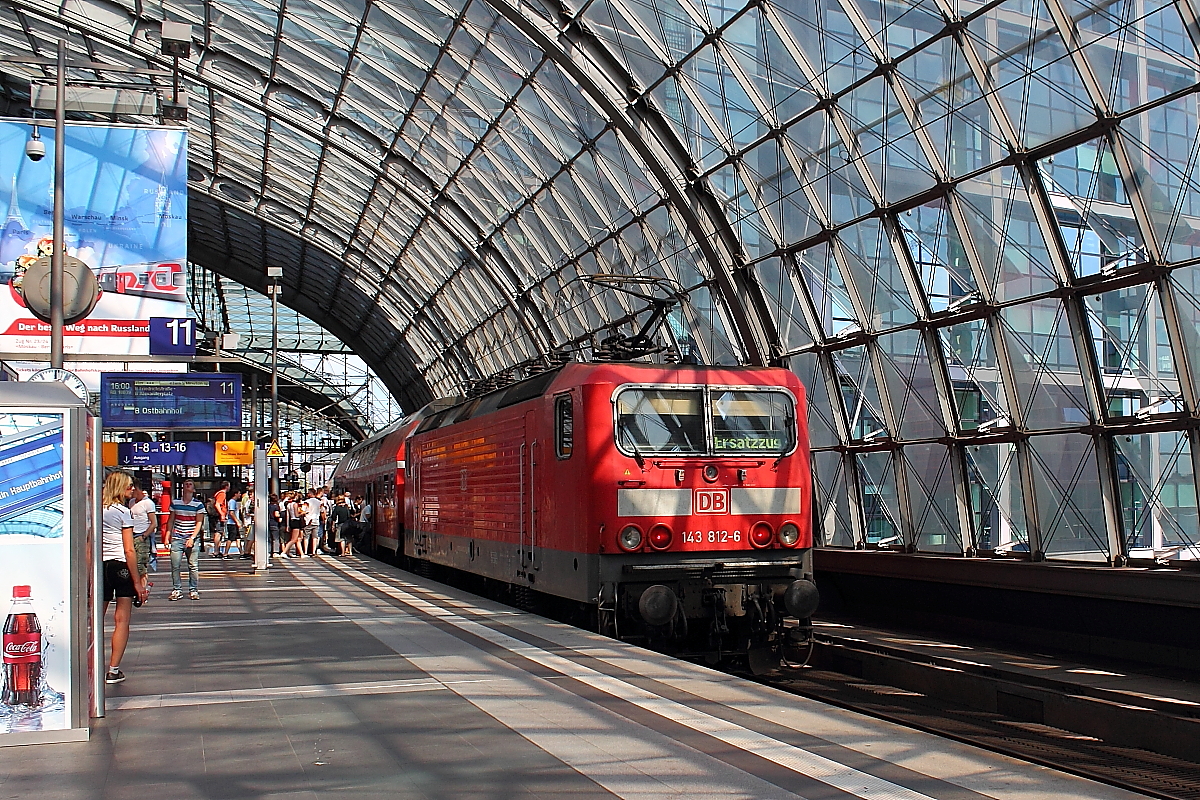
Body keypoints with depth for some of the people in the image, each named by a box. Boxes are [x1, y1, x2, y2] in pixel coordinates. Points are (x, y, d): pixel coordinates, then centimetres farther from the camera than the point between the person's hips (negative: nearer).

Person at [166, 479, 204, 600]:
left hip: (192, 539, -2)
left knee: (193, 566, -1)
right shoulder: (175, 502, 8)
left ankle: (193, 590, 9)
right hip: (177, 539, 2)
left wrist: (192, 538, -11)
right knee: (175, 566, -2)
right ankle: (176, 590, 7)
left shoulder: (198, 504, 0)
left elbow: (199, 523, -1)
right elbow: (171, 520, 14)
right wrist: (167, 536, 8)